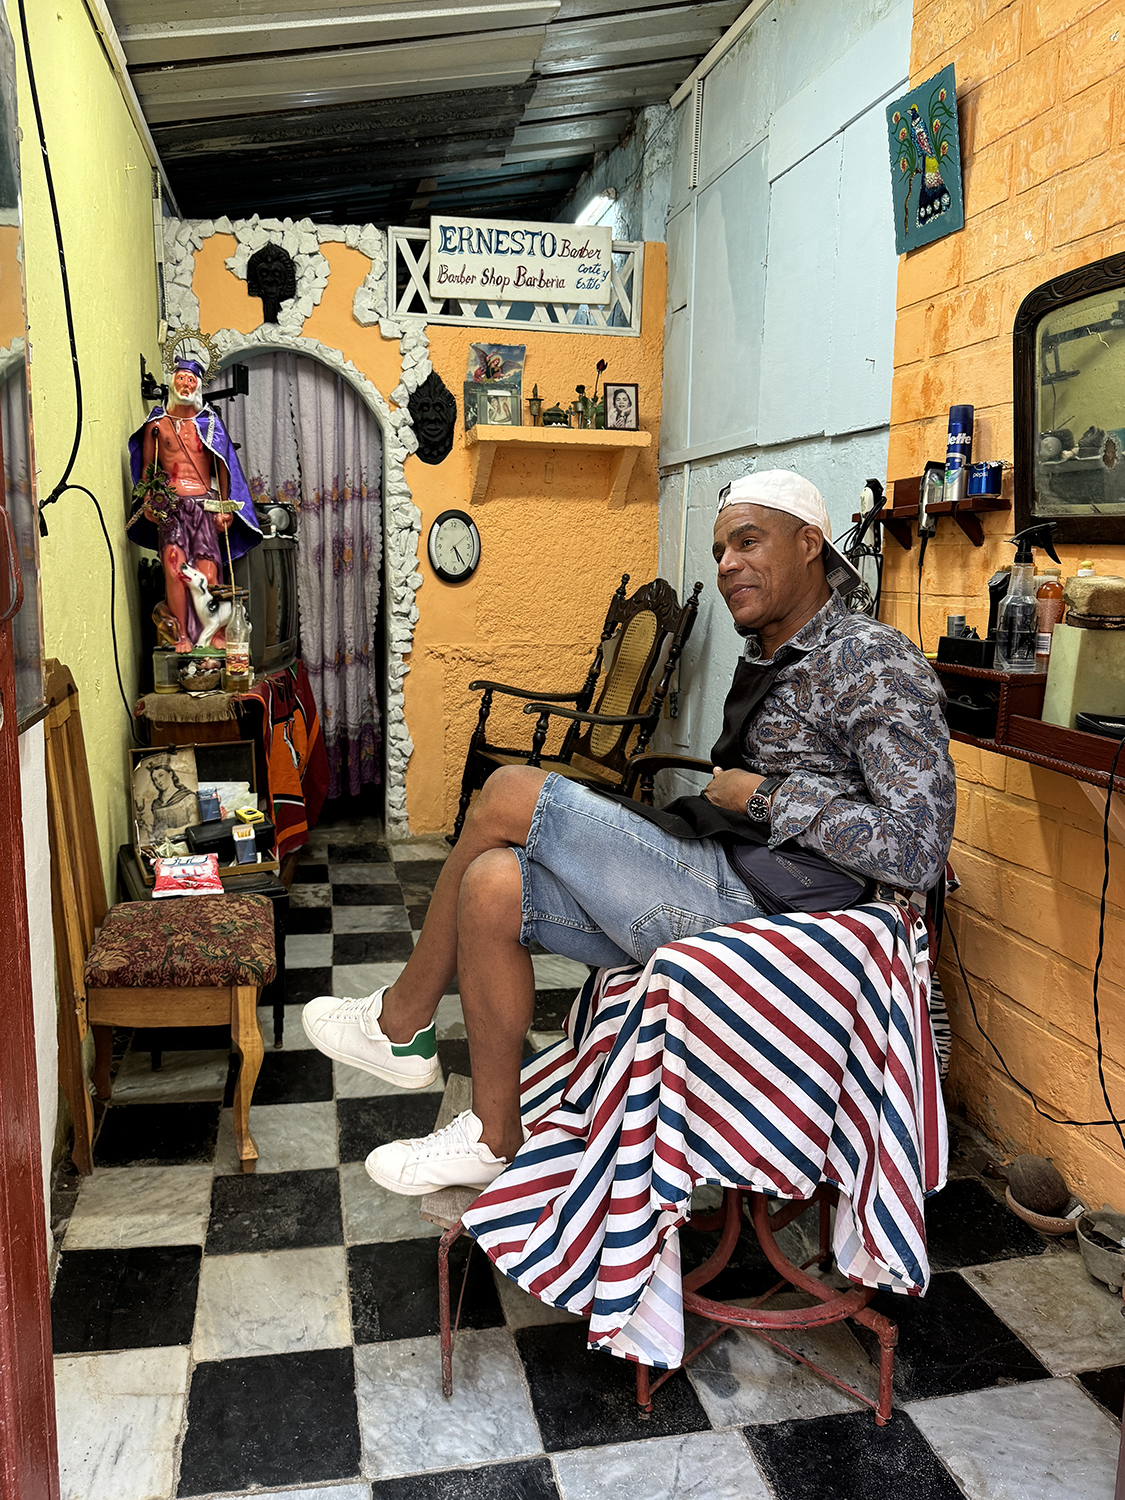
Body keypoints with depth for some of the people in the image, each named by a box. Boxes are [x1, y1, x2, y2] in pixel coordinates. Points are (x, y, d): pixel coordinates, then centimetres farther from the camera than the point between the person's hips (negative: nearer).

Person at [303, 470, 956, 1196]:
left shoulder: (873, 661, -10)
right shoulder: (768, 662, 19)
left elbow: (919, 851, -20)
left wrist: (762, 798, -15)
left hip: (750, 904, -9)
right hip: (718, 880, 9)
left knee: (510, 793, -12)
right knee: (492, 885, -5)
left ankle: (402, 1022, 7)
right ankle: (493, 1139, 7)